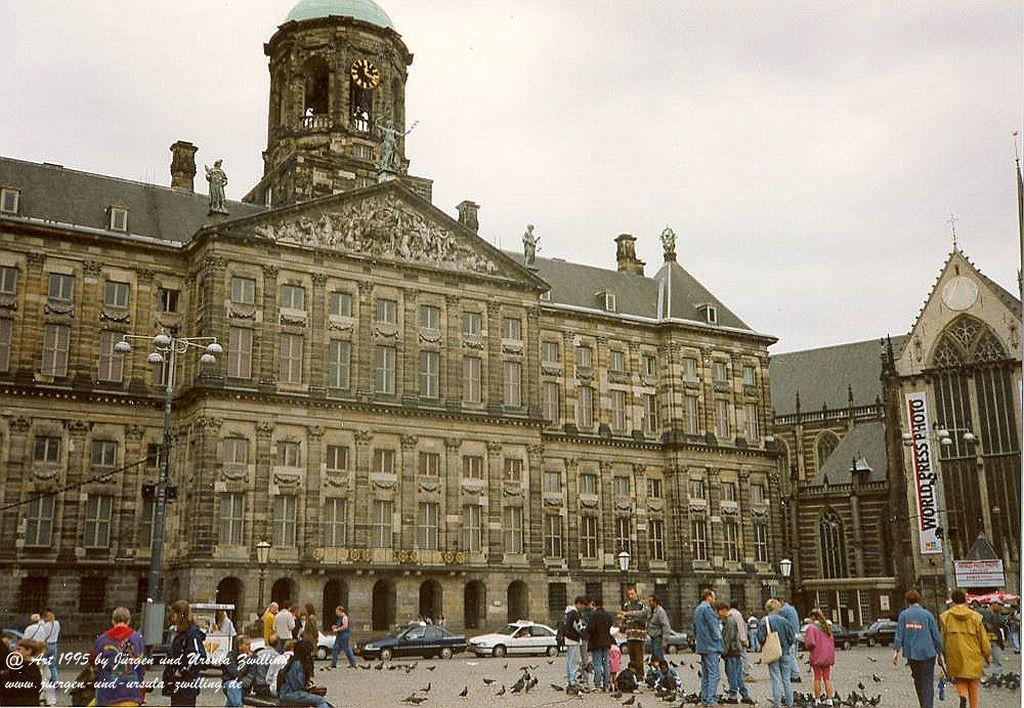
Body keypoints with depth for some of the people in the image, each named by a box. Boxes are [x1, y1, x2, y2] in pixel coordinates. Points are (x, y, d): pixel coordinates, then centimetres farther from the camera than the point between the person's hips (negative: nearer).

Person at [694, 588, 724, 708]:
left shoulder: (698, 609, 18)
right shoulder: (707, 608, -12)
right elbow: (713, 626, -16)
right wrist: (717, 639, -8)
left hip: (702, 647, 10)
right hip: (711, 646, -10)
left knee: (705, 674, 13)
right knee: (713, 673, -8)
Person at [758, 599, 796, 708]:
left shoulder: (764, 621, -8)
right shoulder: (784, 621, -5)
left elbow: (760, 637, -13)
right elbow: (792, 637, -4)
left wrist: (764, 648, 6)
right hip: (785, 653, 1)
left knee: (775, 680, 4)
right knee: (786, 679, 11)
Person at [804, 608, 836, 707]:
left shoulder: (811, 627, -13)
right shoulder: (826, 626, 9)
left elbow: (810, 643, -20)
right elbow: (832, 640, 14)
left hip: (817, 656, -5)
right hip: (827, 656, 5)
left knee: (817, 678, 4)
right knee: (827, 678, 11)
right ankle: (829, 699, 10)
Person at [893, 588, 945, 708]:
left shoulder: (903, 615, 1)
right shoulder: (927, 615, -2)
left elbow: (899, 635, -3)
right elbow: (936, 636, 0)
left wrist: (896, 651, -1)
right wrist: (940, 653, 8)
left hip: (911, 654, 2)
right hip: (927, 653, -2)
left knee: (918, 681, 17)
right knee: (928, 683, 0)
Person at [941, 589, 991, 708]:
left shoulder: (945, 616, -2)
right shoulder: (975, 616, -3)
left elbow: (942, 638, 1)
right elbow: (983, 638, 1)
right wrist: (987, 656, 14)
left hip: (955, 656, 0)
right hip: (973, 656, 0)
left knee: (960, 680, 12)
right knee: (973, 684, 13)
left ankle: (962, 695, -15)